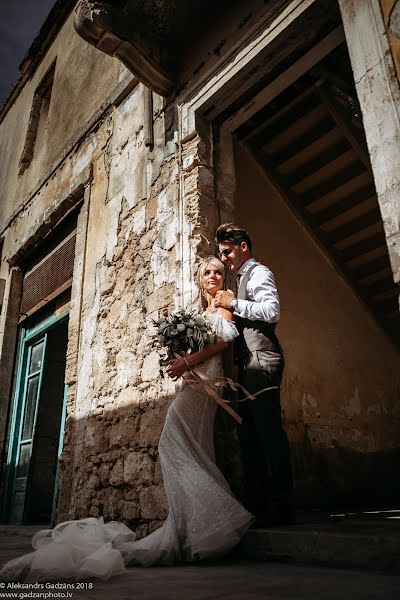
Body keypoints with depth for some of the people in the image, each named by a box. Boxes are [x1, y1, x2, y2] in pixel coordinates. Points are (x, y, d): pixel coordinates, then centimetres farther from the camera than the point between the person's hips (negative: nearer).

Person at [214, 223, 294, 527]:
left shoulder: (258, 272, -1)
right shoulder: (244, 278, 27)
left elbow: (272, 310, -17)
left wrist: (233, 303, -10)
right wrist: (228, 307, 14)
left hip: (261, 360, -10)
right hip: (249, 364, 10)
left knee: (269, 429, -9)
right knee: (249, 432, 9)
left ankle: (280, 505, -3)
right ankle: (257, 503, 15)